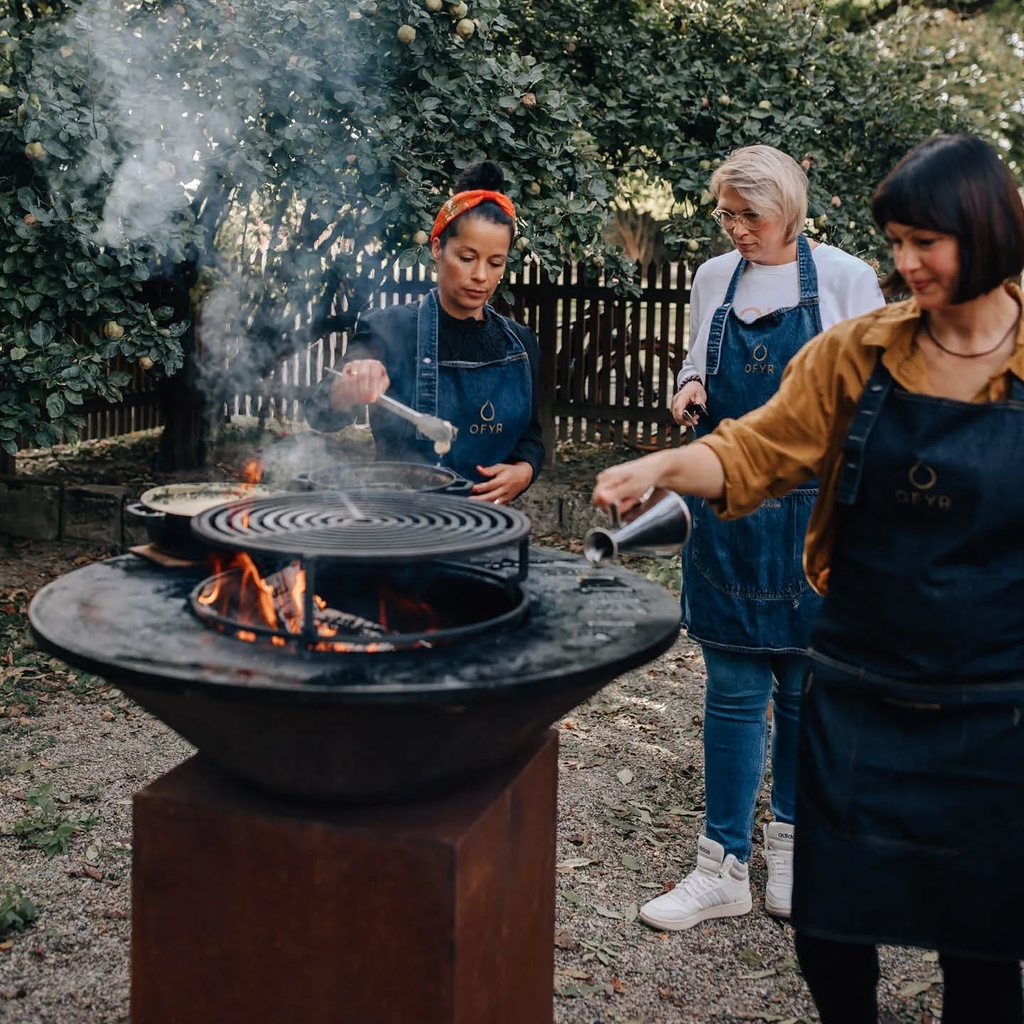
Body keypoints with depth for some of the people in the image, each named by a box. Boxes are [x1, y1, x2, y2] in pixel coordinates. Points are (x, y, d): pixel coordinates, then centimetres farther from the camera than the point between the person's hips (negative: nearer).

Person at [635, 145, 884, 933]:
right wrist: (690, 390, -1)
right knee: (734, 689, 3)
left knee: (805, 687, 9)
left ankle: (791, 842, 28)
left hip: (814, 512, -2)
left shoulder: (845, 278, -3)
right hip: (728, 508, 3)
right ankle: (724, 868, 11)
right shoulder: (713, 279, 8)